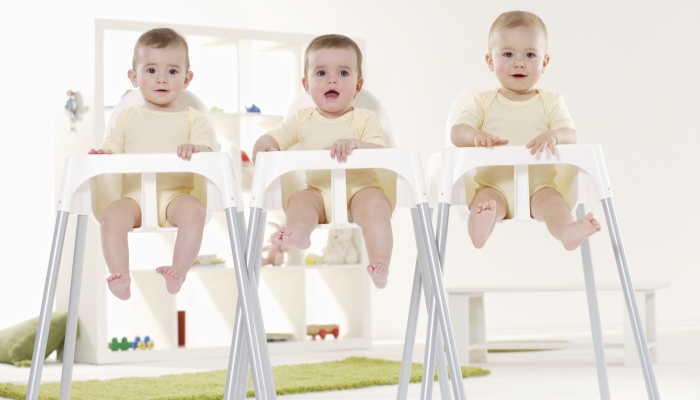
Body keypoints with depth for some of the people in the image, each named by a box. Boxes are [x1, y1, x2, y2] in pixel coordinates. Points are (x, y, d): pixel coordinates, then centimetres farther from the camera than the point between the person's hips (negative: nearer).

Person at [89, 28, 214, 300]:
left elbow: (206, 152, -1)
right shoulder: (127, 118, 19)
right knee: (112, 215, -30)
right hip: (135, 195, 1)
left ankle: (178, 273, -35)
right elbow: (112, 149, 13)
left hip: (176, 193, -1)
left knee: (193, 210, -35)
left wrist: (195, 150, -25)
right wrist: (103, 155, -11)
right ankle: (119, 277, -34)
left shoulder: (192, 118, 13)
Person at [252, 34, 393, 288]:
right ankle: (299, 231, -56)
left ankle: (380, 263, -40)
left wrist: (355, 144, -33)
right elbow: (276, 137, 9)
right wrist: (263, 144, -17)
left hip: (359, 188, -3)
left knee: (374, 202, -32)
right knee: (299, 199, -26)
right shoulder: (302, 120, 11)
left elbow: (380, 153, -12)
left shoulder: (365, 119, 2)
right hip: (319, 191, 3)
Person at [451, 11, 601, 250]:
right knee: (485, 200, -33)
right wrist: (476, 136, -24)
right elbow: (457, 132, 1)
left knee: (550, 199, -32)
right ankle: (480, 228, -64)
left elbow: (570, 135, -3)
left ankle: (567, 230, -60)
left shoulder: (550, 102, 10)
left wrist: (553, 136, -28)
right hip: (495, 185, 0)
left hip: (538, 186, 0)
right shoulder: (484, 102, 11)